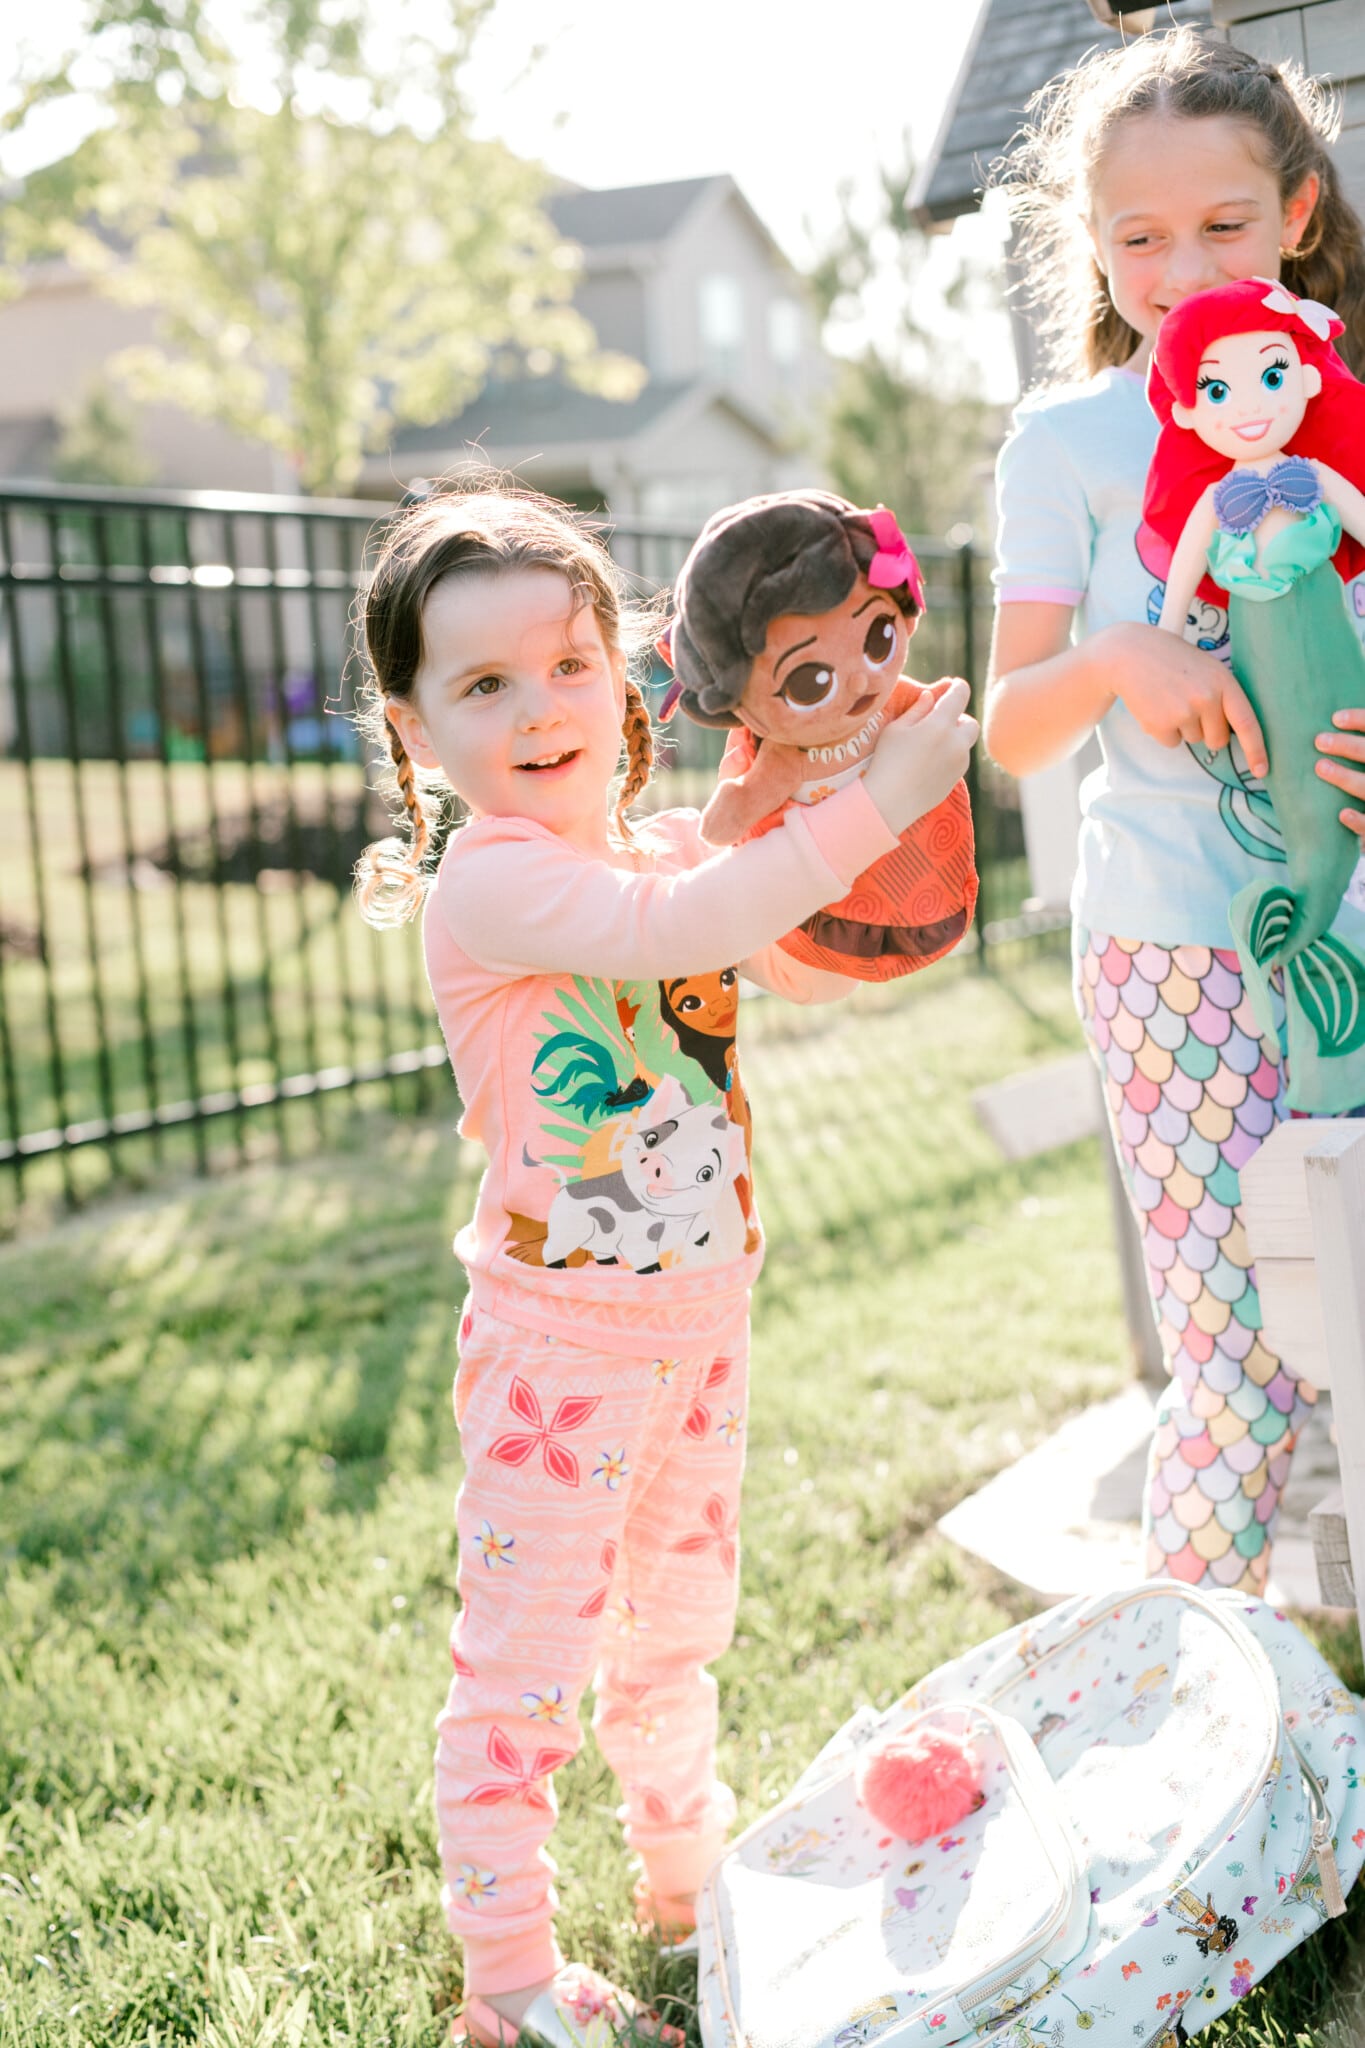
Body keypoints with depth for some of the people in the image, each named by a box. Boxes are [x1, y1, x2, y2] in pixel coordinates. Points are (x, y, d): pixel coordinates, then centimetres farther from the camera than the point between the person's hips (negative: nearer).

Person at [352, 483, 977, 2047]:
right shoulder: (488, 882, -21)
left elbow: (812, 968, 11)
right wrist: (869, 809, -35)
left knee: (676, 1620, 23)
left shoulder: (670, 851, 5)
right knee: (526, 1653, 3)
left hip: (700, 1317, 8)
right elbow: (669, 933, -37)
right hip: (558, 1342, -8)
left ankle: (686, 1871, 43)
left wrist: (854, 770, -3)